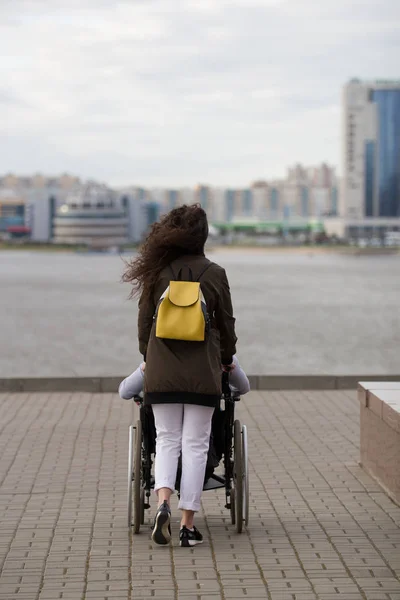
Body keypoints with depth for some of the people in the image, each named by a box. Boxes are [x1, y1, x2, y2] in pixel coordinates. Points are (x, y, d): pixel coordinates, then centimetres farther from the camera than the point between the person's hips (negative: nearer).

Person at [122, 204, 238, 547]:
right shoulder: (214, 273, -1)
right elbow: (226, 323, 5)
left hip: (162, 372, 1)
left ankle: (163, 504, -14)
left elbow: (144, 320, 6)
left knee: (166, 441, 9)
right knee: (195, 444, 4)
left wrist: (147, 356, 23)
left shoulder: (157, 271, 1)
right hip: (203, 372, -1)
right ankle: (188, 525, 5)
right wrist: (227, 359, 22)